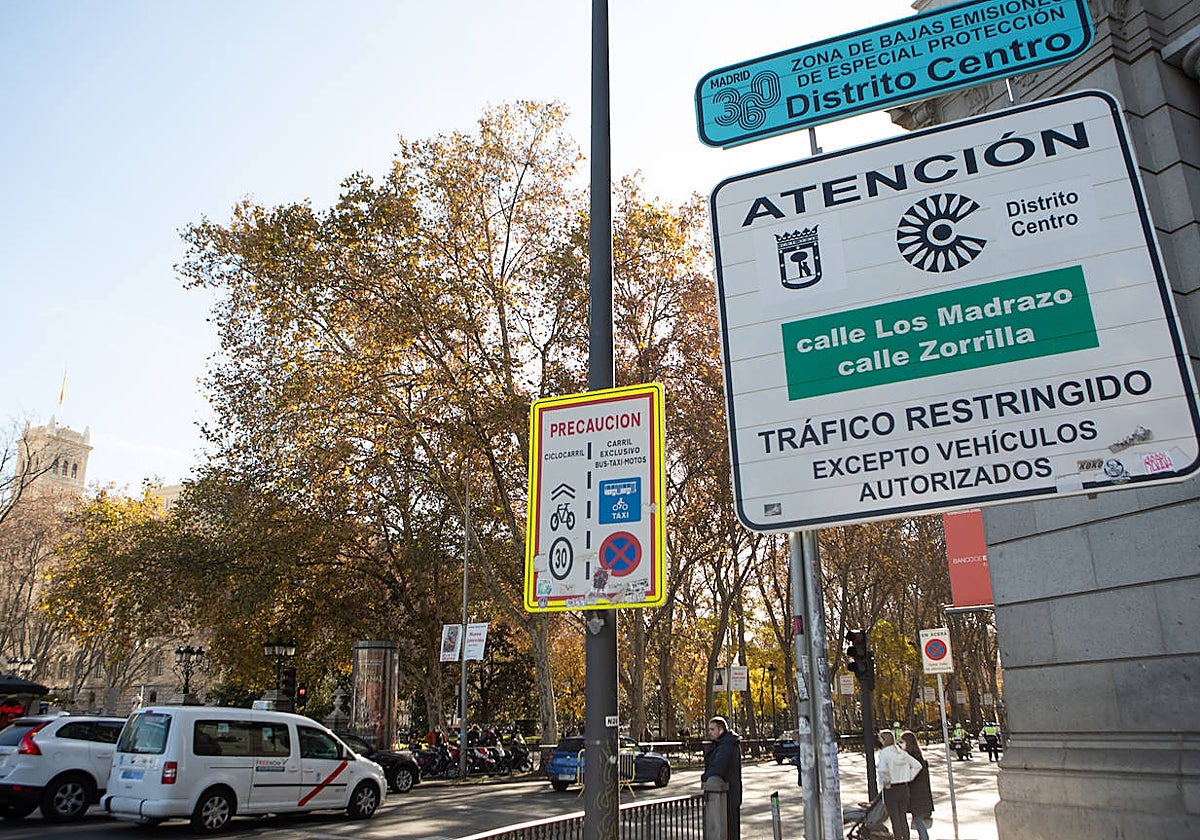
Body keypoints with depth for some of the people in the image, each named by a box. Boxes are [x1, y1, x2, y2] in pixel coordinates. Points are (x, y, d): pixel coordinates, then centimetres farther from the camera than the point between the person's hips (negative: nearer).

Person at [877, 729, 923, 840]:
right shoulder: (901, 752, 3)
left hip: (890, 789, -6)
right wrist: (908, 778, 8)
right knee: (903, 818, 17)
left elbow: (882, 770, -30)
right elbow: (917, 765, 6)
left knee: (895, 819, 5)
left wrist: (886, 783, -14)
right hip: (904, 788, 6)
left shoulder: (884, 753, -15)